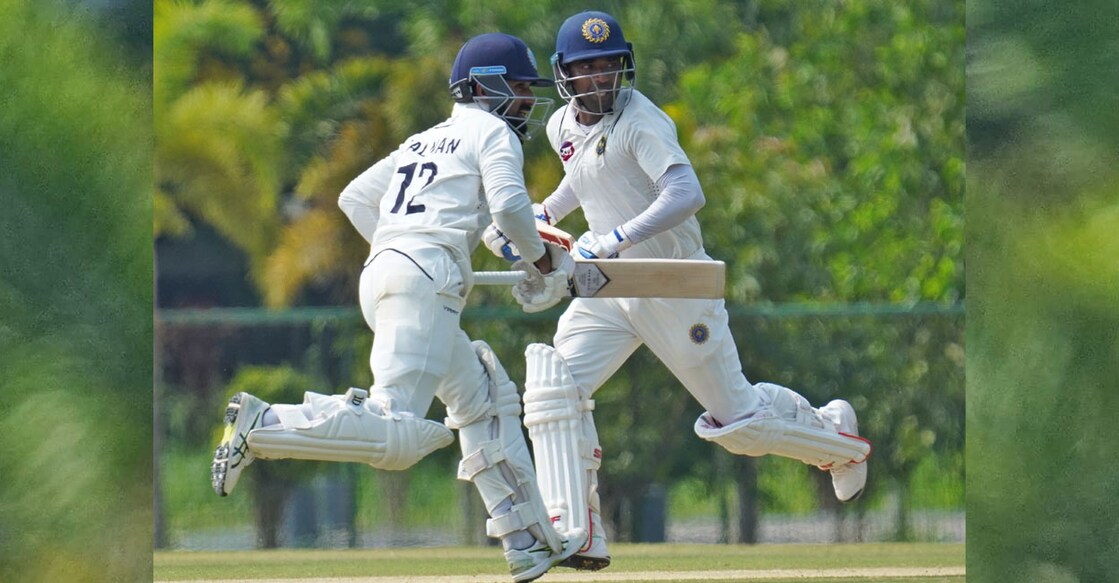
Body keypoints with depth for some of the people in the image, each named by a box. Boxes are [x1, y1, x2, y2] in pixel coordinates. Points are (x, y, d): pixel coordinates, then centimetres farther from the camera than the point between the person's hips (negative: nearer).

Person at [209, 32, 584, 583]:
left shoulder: (424, 141, 29)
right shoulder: (493, 134, 7)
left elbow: (354, 198, 27)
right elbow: (509, 206, -9)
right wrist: (544, 261, 7)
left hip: (381, 270, 10)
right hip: (428, 275, -10)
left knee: (487, 402, 18)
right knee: (398, 434, -22)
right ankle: (264, 426, -31)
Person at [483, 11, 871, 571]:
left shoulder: (640, 121, -19)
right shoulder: (562, 126, 6)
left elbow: (686, 193, -34)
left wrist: (615, 240, -42)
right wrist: (541, 216, 15)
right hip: (610, 290, 7)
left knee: (737, 416, 3)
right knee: (554, 388, -14)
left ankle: (839, 437, 34)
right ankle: (578, 537, -16)